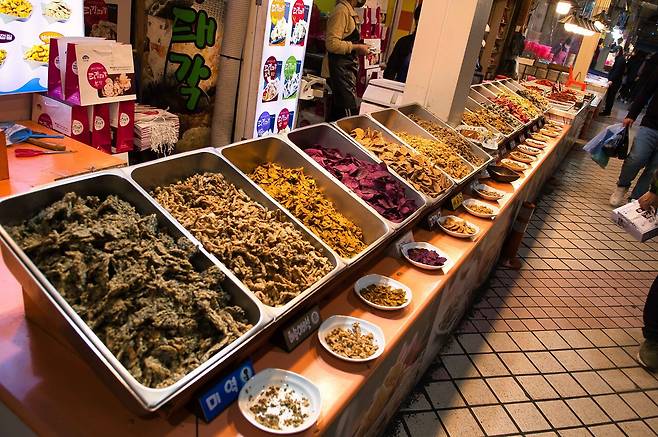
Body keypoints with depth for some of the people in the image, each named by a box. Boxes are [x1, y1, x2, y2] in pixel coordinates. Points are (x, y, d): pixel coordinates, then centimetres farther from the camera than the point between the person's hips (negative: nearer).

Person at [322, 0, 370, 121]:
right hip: (339, 69, -10)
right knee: (349, 113, -13)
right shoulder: (341, 10, -14)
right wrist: (357, 47, -15)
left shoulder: (350, 11, 16)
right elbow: (332, 43, -22)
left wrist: (359, 49, 13)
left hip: (347, 68, 10)